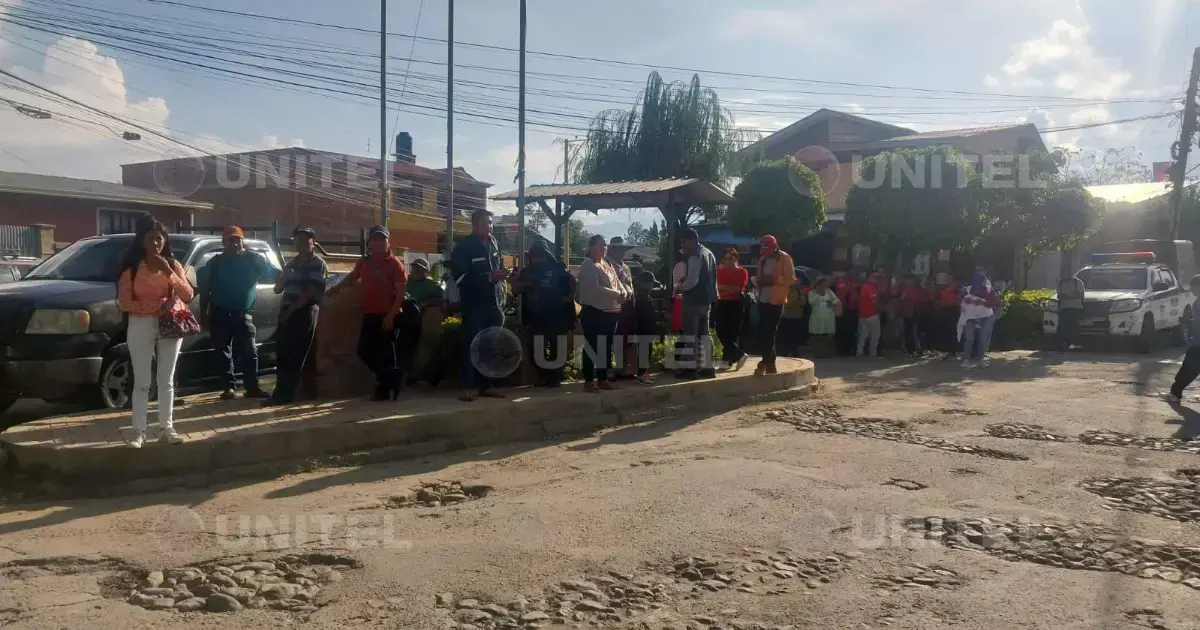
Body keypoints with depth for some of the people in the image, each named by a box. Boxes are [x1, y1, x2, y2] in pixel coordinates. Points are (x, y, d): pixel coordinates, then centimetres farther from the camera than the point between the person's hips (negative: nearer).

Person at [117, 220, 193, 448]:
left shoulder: (173, 264, 5)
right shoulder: (131, 268, -1)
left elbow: (188, 295, -4)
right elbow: (124, 303, -7)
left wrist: (169, 273, -16)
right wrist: (153, 306, -20)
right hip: (141, 326, -2)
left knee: (166, 381, 7)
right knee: (142, 382, -1)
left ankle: (166, 429, 12)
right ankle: (139, 432, 2)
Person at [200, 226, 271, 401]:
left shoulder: (253, 260, 2)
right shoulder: (215, 263, 4)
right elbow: (205, 289, 6)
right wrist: (203, 313, 1)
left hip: (243, 313, 0)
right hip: (220, 314, 1)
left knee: (249, 352, -2)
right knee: (224, 352, 3)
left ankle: (252, 387, 3)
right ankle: (229, 386, 9)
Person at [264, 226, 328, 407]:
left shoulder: (318, 264, -3)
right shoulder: (291, 263, 20)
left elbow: (311, 292, -13)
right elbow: (277, 289, 22)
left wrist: (291, 309, -14)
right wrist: (284, 275, 1)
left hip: (305, 313, -7)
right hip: (286, 312, 7)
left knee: (296, 357, -6)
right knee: (283, 355, 5)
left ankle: (285, 394, -5)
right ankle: (281, 393, 10)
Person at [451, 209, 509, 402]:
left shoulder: (493, 243, 10)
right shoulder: (464, 247, -7)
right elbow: (460, 276, -15)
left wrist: (502, 274, 4)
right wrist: (488, 277, -21)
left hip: (493, 303, 6)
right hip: (473, 304, -6)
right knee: (470, 345, -5)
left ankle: (485, 384, 18)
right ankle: (467, 386, -1)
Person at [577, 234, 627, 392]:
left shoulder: (608, 265, 18)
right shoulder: (588, 265, -9)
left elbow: (617, 283, 15)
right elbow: (595, 288, -20)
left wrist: (624, 293, -9)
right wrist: (617, 294, -19)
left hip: (610, 312, 8)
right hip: (594, 312, -8)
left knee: (606, 346, 12)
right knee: (592, 347, -4)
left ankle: (603, 379, 20)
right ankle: (589, 381, 1)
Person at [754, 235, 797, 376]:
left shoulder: (785, 258, -3)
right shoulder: (763, 259, 16)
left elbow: (791, 279, -8)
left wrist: (774, 279, -20)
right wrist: (758, 282, 3)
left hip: (776, 300, -7)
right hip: (763, 299, 7)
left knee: (770, 332, -9)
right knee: (762, 332, 5)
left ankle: (765, 363, -11)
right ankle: (770, 363, 13)